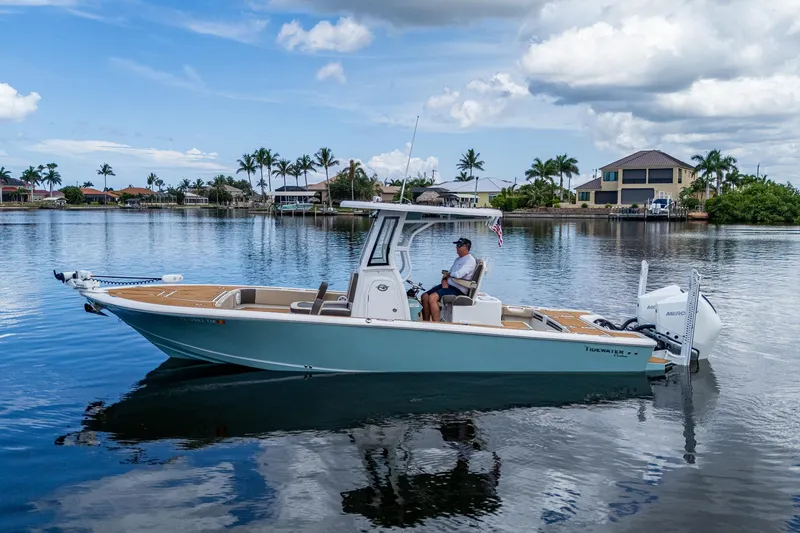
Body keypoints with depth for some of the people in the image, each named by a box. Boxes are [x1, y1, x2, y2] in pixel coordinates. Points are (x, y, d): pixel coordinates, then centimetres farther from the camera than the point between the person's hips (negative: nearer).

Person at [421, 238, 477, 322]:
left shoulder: (470, 260, -10)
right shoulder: (458, 259, 22)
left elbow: (458, 275, -24)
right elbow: (448, 273, 21)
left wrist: (447, 274, -3)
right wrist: (444, 280, -3)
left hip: (458, 289, -10)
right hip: (448, 285, 10)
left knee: (432, 298, -28)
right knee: (425, 296, -4)